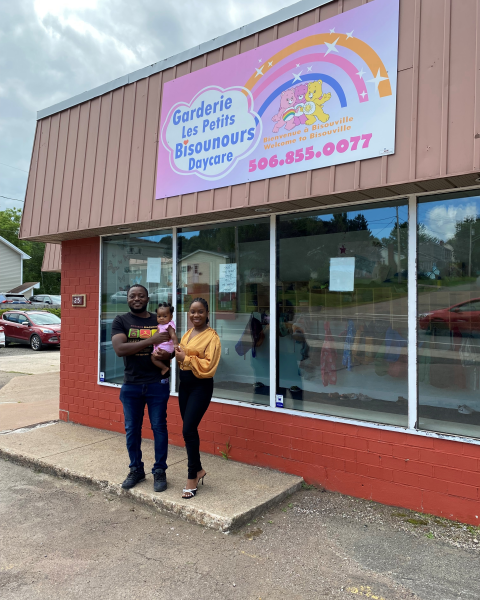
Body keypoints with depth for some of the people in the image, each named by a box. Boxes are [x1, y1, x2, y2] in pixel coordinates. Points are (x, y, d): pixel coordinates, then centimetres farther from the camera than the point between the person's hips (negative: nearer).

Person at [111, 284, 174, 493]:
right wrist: (150, 340, -23)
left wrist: (167, 354, -14)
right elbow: (119, 348, -16)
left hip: (157, 384, 0)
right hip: (131, 385, 0)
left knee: (159, 427, 6)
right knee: (132, 429, 11)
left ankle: (160, 471, 21)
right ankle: (136, 469, 30)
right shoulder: (120, 321, 0)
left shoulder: (160, 321, 5)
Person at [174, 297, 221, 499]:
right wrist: (178, 354, 2)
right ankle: (198, 469, 30)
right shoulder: (187, 334, 12)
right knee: (190, 429, 13)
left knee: (188, 430, -10)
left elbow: (209, 365, -17)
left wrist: (186, 358, -19)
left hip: (201, 386, -8)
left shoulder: (212, 336, -11)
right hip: (184, 384, 8)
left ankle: (192, 478, 6)